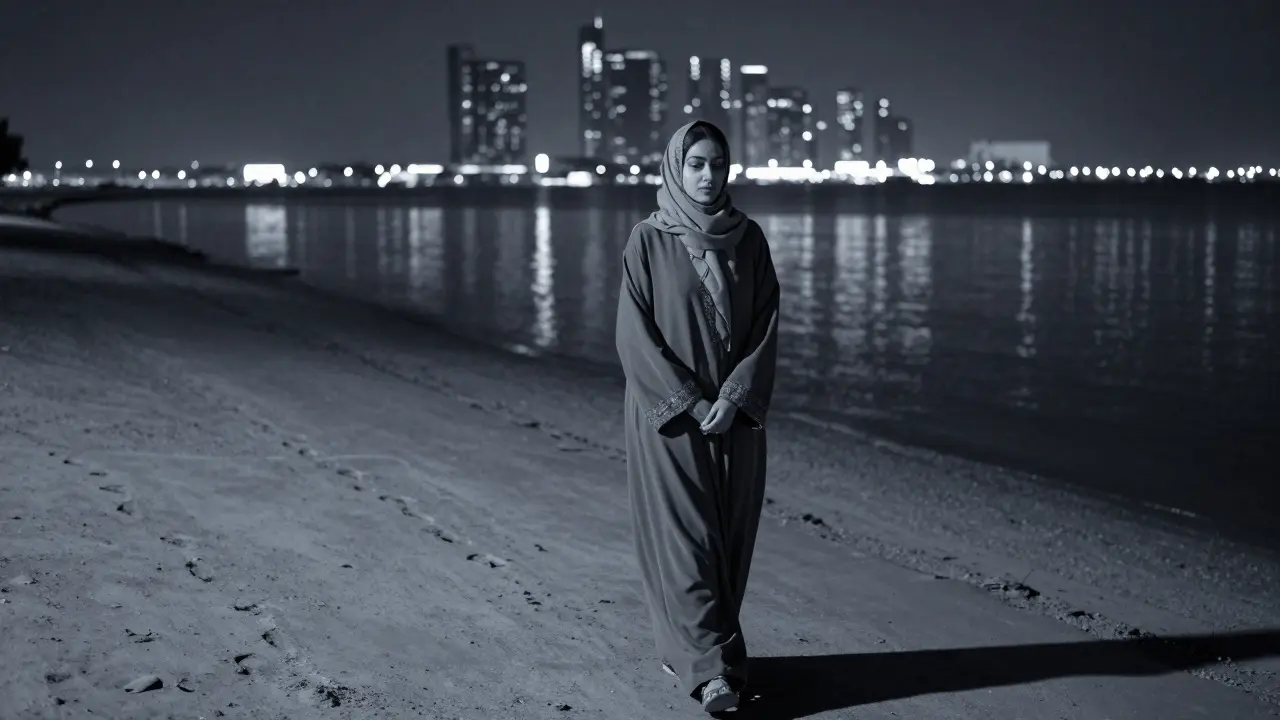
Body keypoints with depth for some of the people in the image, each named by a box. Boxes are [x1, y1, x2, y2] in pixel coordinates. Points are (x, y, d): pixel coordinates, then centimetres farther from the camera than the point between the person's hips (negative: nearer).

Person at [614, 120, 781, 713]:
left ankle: (688, 647, 21)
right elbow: (634, 333, -9)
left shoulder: (748, 238, 4)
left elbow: (766, 325, 1)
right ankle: (710, 665, -5)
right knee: (683, 536, -6)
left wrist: (734, 398, -12)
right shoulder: (647, 241, -5)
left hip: (736, 413, 4)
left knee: (729, 535, 7)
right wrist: (689, 401, -15)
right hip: (668, 413, -4)